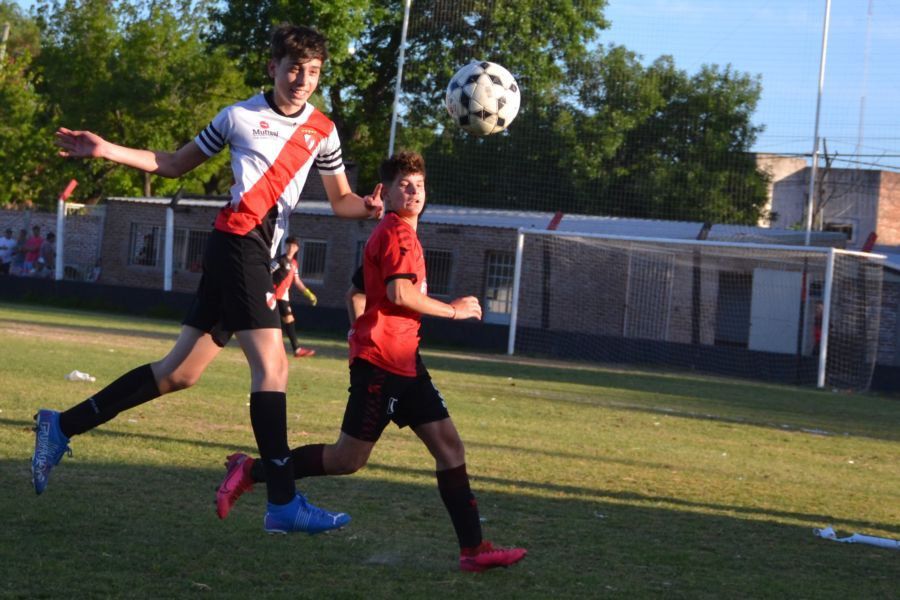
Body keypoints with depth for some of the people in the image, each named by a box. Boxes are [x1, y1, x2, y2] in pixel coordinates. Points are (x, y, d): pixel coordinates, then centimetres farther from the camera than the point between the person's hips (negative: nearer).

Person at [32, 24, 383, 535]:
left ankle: (63, 427, 16)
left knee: (180, 372, 7)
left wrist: (366, 206, -4)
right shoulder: (241, 115, 4)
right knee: (272, 365, -16)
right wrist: (106, 151, 5)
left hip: (257, 256, 6)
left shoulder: (322, 131, 15)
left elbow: (341, 200, 20)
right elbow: (176, 164, 14)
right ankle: (284, 503, -18)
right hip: (239, 240, -6)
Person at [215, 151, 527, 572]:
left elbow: (354, 292, 27)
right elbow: (400, 292, -23)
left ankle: (473, 549, -2)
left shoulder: (385, 234, 21)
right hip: (382, 361, -10)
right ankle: (250, 472, 7)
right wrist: (453, 310, -13)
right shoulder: (398, 233, -10)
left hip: (404, 363, 10)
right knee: (348, 458, -6)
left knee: (449, 446, 2)